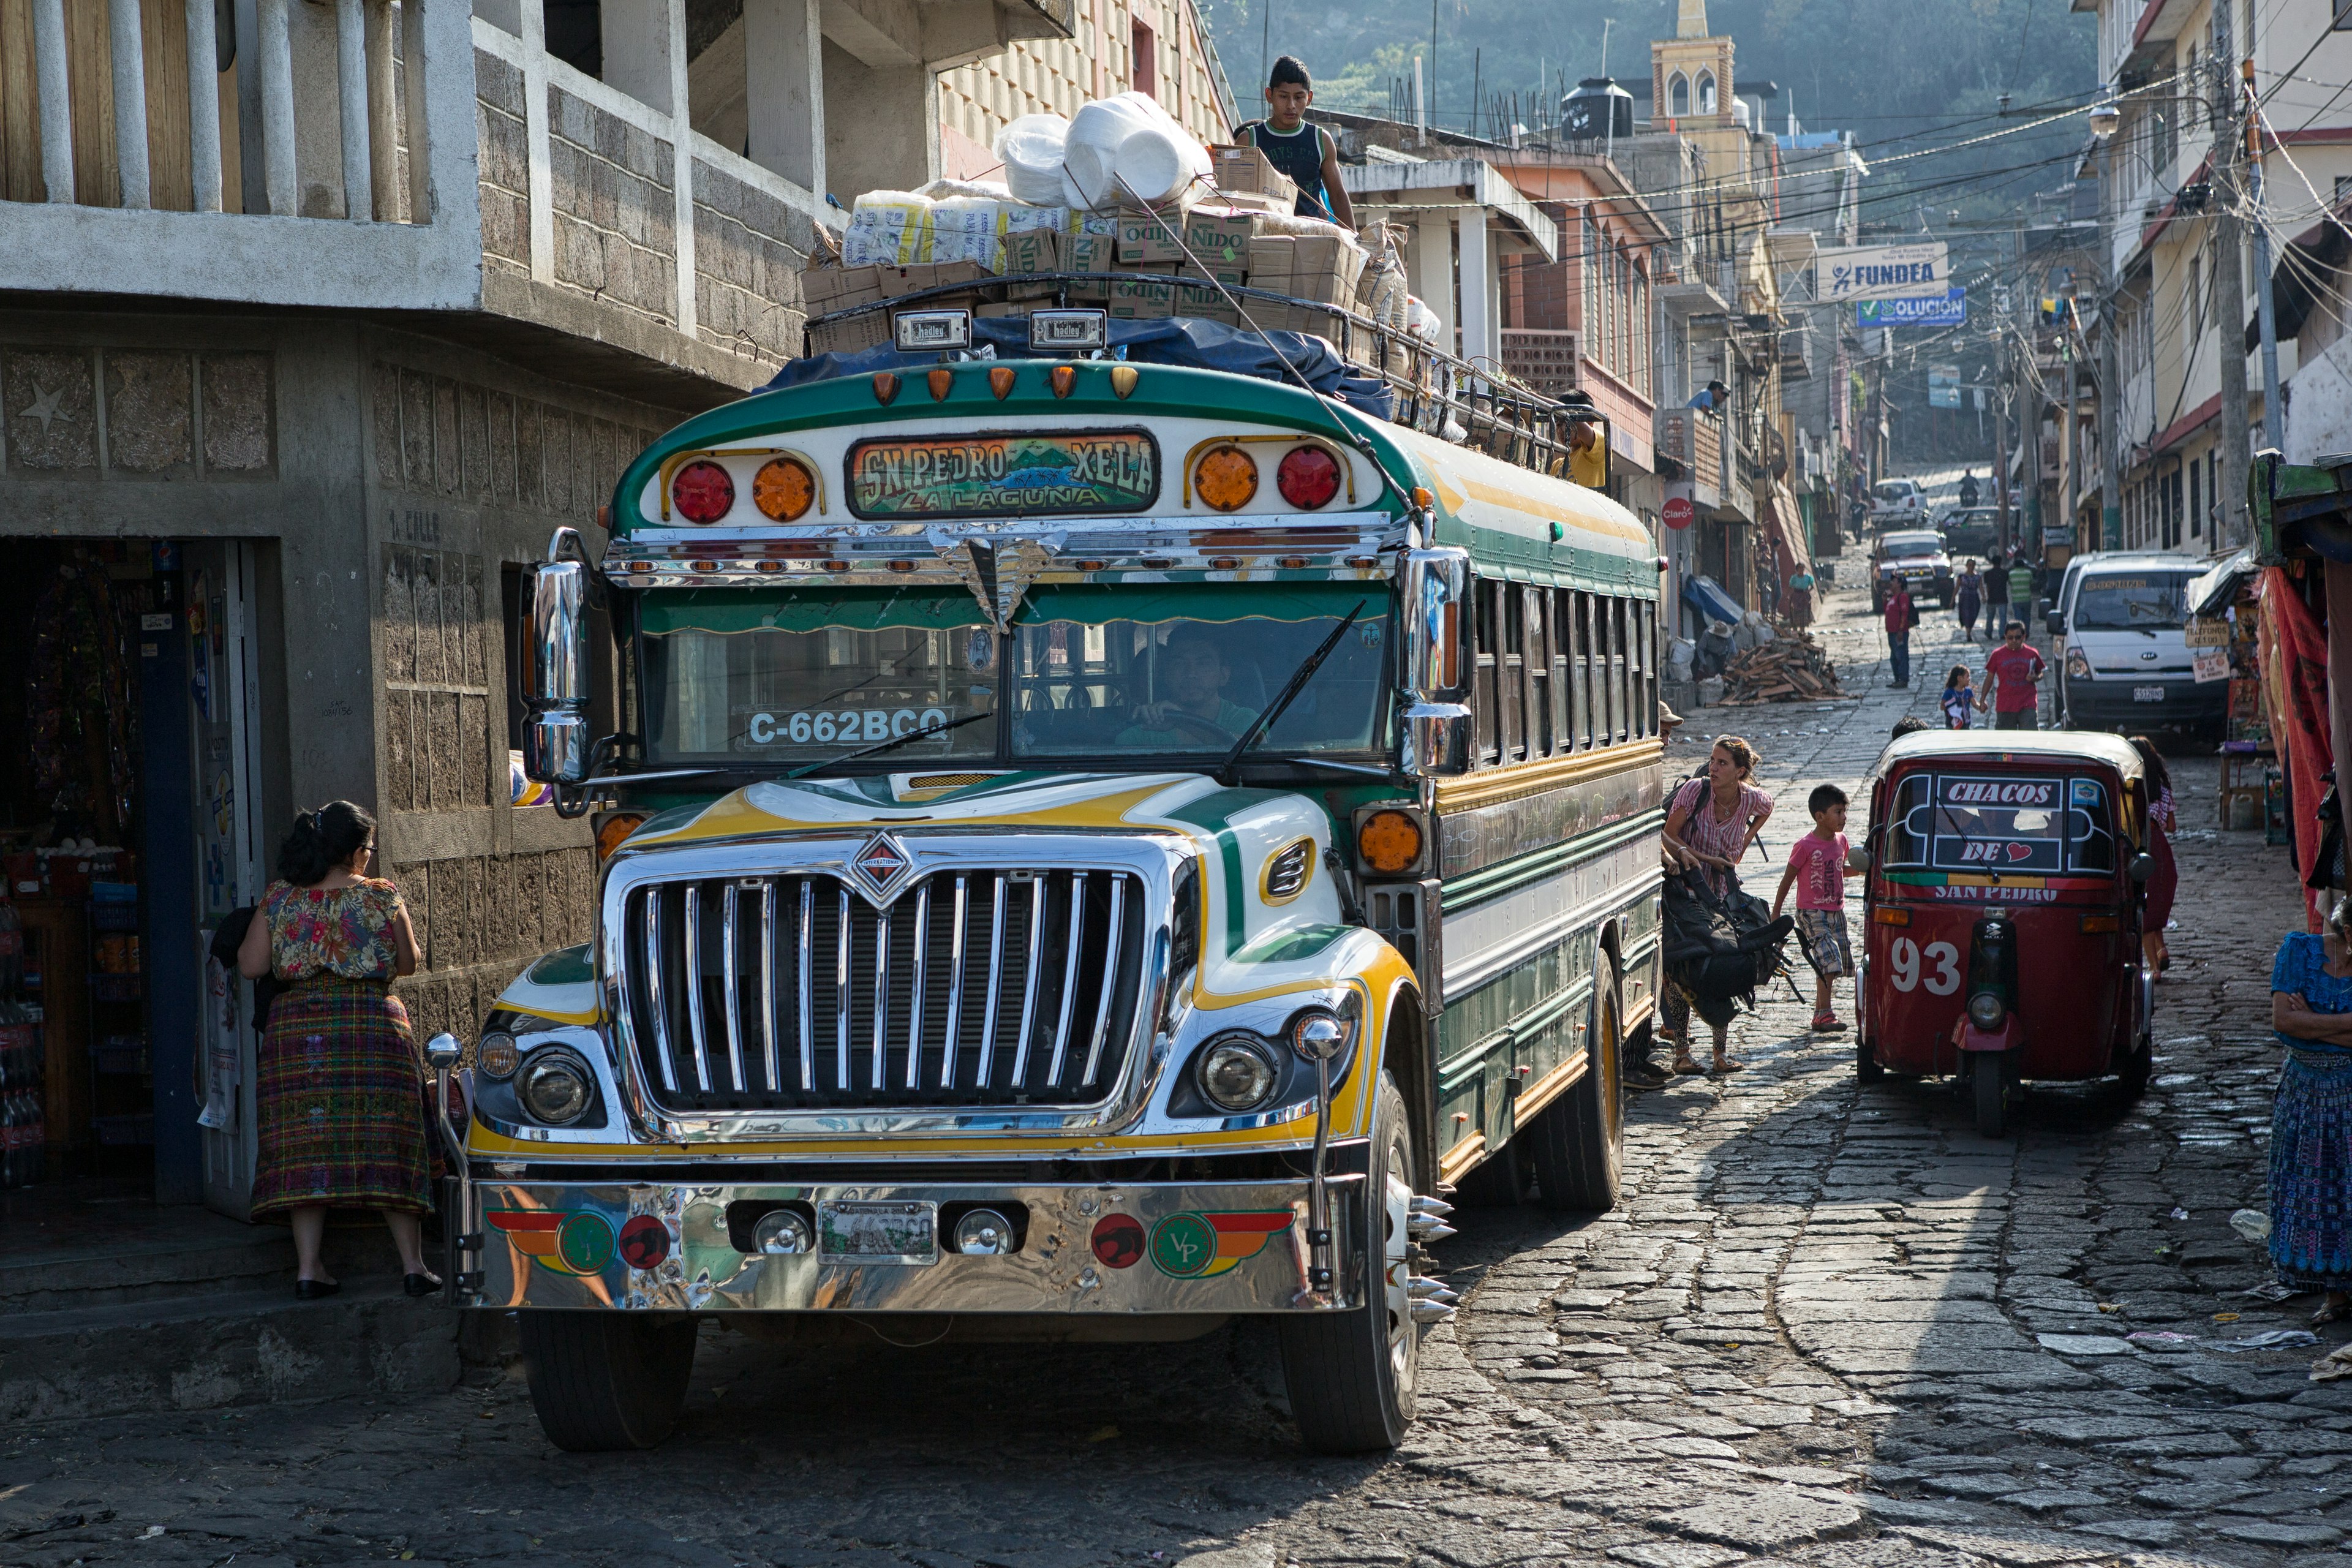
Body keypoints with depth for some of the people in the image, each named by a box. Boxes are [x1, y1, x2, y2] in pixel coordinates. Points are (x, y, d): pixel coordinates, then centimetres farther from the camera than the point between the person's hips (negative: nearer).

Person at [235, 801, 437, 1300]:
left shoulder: (281, 898, 2)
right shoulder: (381, 897, -1)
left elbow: (250, 966, 3)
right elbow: (407, 964, 9)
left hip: (298, 1033, 1)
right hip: (374, 1029, -1)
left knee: (305, 1149, 4)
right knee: (386, 1146, 5)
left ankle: (308, 1269, 1)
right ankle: (412, 1264, 6)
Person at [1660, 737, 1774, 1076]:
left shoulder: (1751, 799, -6)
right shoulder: (1695, 791, -15)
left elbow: (1767, 809, 20)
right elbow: (1667, 836, -11)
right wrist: (1705, 857, -19)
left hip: (1723, 891, 3)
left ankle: (1720, 1053, 3)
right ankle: (1681, 1052, -2)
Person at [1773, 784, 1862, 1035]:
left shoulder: (1841, 841, 7)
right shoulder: (1805, 847, -14)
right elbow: (1788, 879, -6)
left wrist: (1858, 870, 4)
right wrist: (1776, 913, -2)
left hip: (1836, 912, 7)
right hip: (1812, 913, -7)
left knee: (1832, 966, 6)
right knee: (1829, 961, -18)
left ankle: (1820, 1014, 18)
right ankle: (1825, 1014, -13)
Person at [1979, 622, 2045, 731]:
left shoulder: (2032, 654, 3)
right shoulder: (1997, 655, 1)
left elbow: (2040, 673, 16)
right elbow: (1990, 678, 8)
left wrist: (2035, 678, -9)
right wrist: (1982, 700, 5)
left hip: (2027, 705, 0)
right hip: (2005, 705, 0)